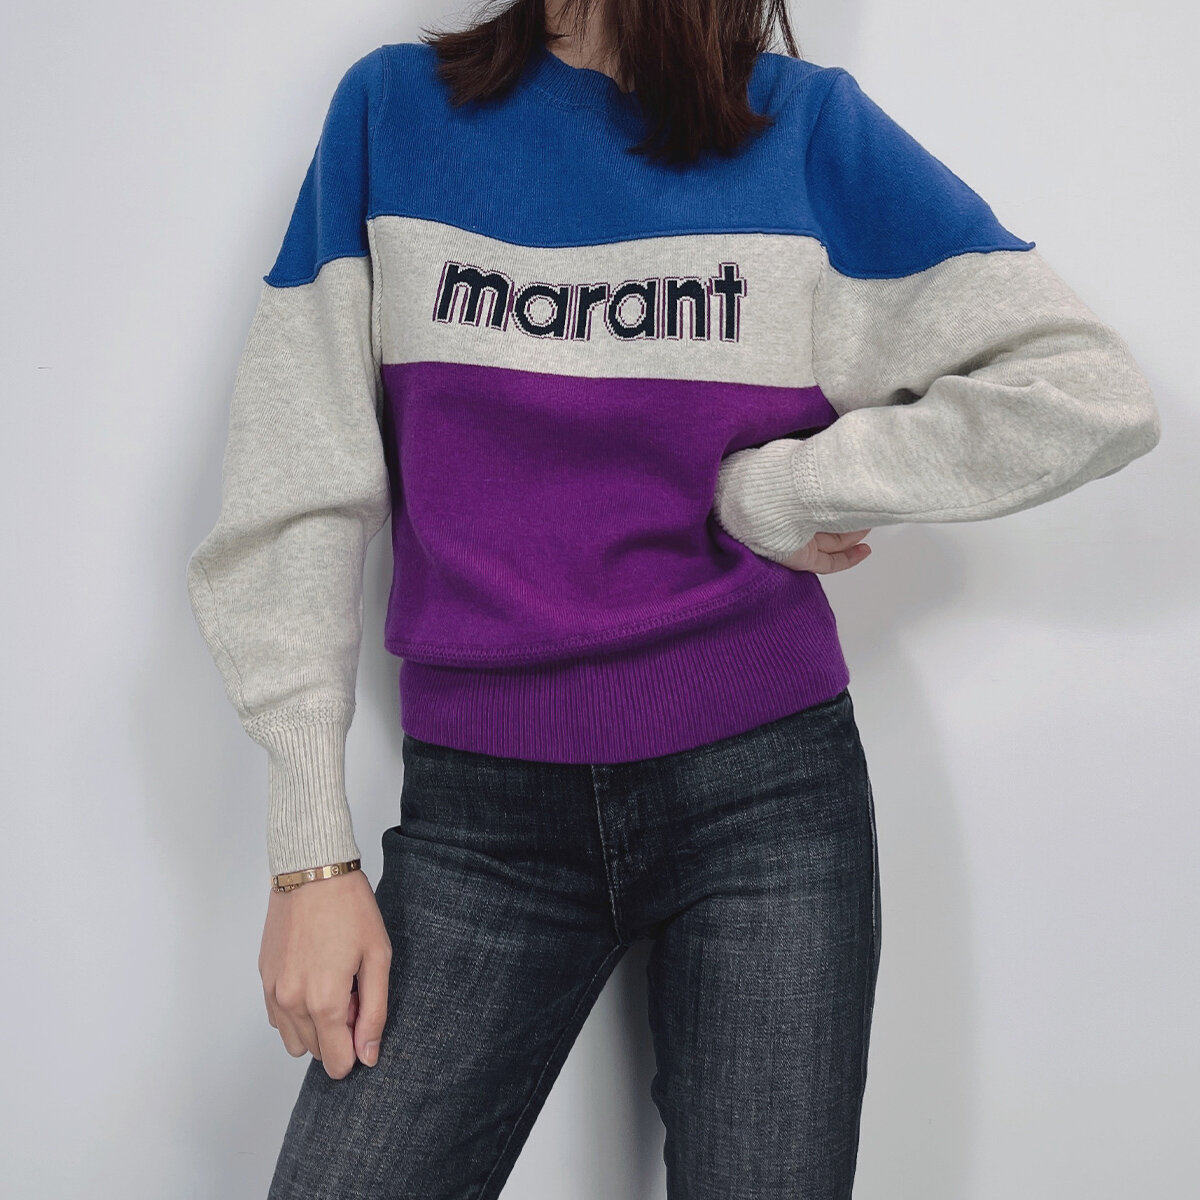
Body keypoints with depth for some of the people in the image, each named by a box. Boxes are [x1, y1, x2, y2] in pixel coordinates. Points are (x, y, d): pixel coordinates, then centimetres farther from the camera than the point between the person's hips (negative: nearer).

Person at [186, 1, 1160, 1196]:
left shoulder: (808, 125, 2)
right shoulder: (391, 108, 4)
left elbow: (1092, 393, -4)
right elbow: (293, 493, 1)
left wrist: (767, 492, -8)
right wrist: (312, 852, -3)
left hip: (765, 790, 0)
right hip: (478, 814, 1)